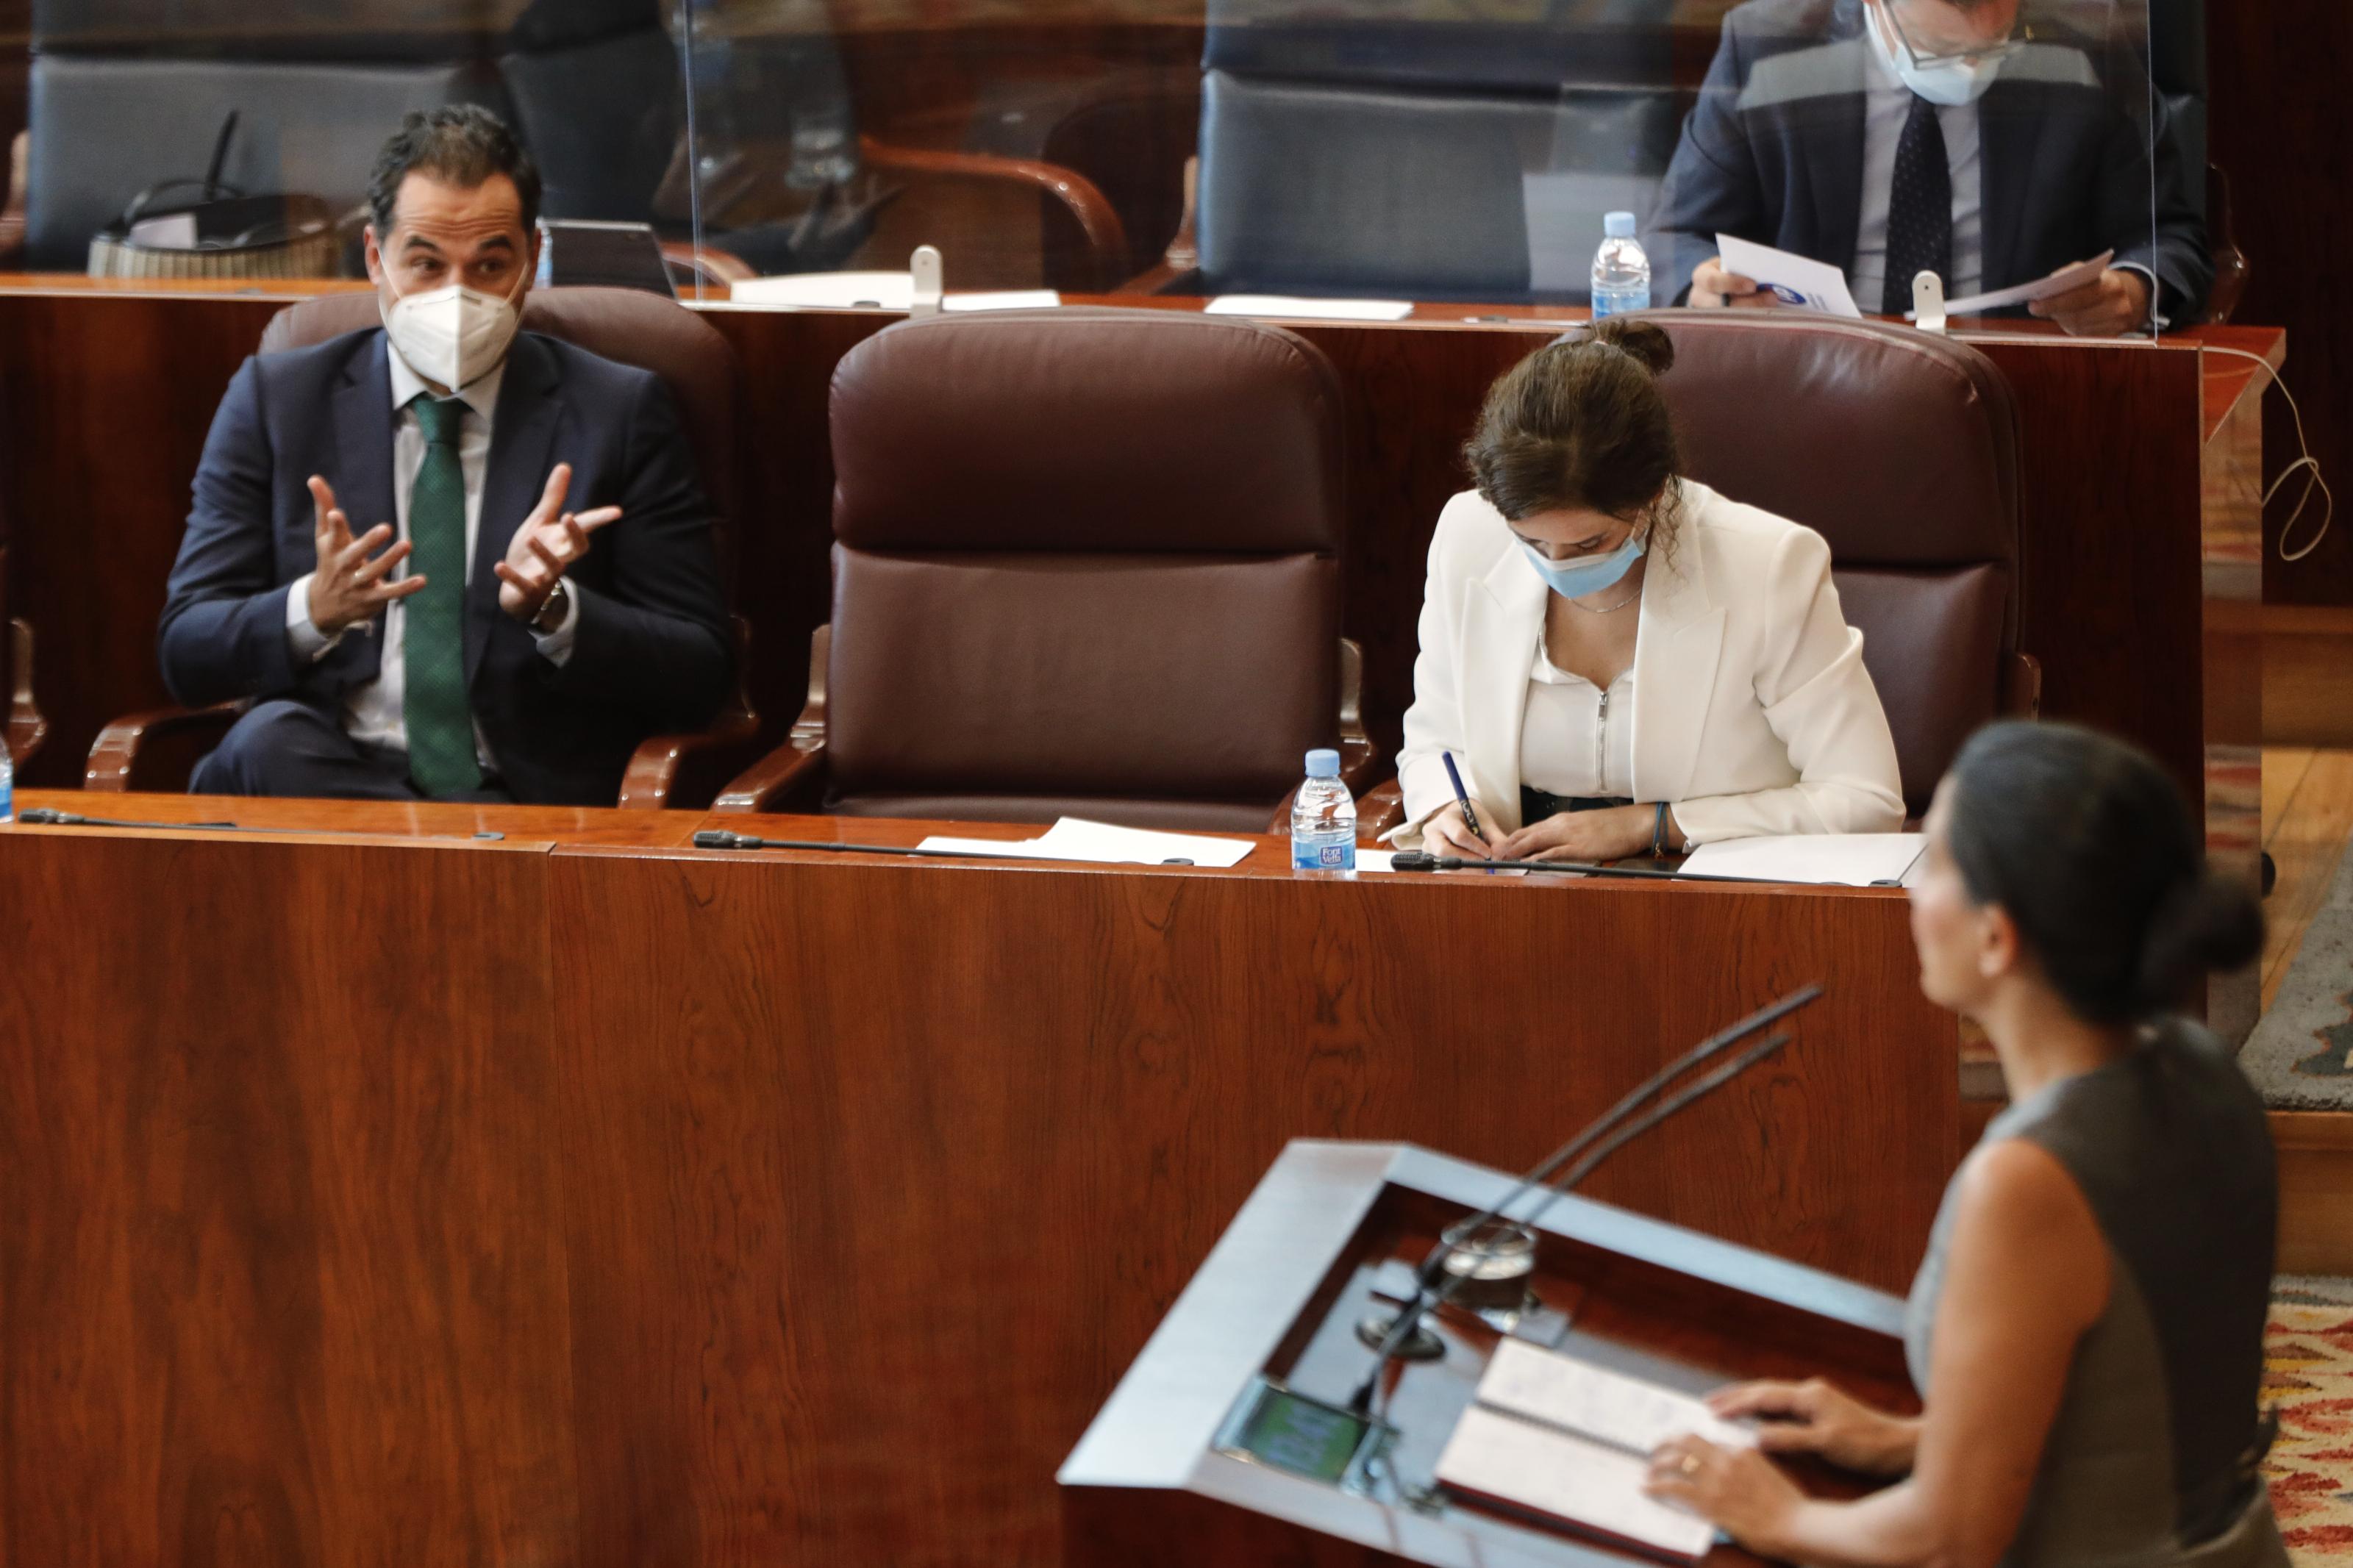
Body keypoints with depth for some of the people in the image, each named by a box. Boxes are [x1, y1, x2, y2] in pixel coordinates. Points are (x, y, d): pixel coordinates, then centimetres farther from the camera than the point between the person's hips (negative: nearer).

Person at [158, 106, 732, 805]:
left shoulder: (621, 413, 8)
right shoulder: (275, 400, 11)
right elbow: (186, 655, 5)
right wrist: (315, 610, -16)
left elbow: (699, 678, 3)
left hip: (531, 799, -4)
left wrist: (553, 608, -15)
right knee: (267, 742, -33)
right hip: (331, 774, 4)